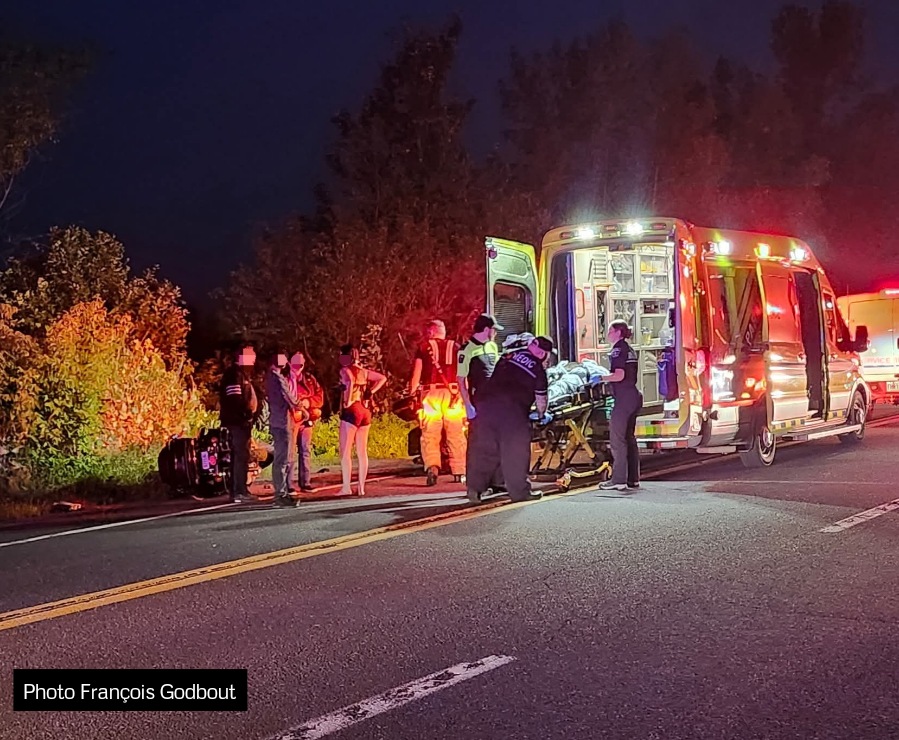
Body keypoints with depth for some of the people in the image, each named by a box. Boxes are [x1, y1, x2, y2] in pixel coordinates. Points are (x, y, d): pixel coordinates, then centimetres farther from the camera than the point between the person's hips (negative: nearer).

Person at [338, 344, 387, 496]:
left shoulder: (345, 370, -7)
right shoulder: (364, 371, 14)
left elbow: (350, 381, -30)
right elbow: (382, 378, 21)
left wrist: (347, 401, -21)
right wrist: (370, 392, 12)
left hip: (351, 411, -7)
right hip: (365, 412, 7)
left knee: (345, 452, -3)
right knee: (362, 452, 8)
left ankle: (346, 488, -8)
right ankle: (361, 488, 8)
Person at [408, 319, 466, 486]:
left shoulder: (424, 347, 7)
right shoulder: (455, 347, 12)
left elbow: (416, 374, -1)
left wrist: (411, 393, 5)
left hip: (431, 394, -2)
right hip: (453, 394, 2)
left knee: (430, 435, 0)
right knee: (456, 435, 9)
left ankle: (432, 467, -20)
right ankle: (459, 472, 14)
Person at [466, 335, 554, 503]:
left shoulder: (510, 356, 20)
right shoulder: (538, 369, 6)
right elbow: (540, 399, 13)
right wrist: (541, 414, 34)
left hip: (487, 400, 6)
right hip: (512, 408, -5)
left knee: (485, 447, 11)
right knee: (516, 450, 3)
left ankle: (475, 488, 10)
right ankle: (520, 491, 7)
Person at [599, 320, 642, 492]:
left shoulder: (618, 350, -10)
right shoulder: (630, 349, 17)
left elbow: (619, 375, -19)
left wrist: (601, 378, -9)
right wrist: (606, 377, 20)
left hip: (623, 398, -9)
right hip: (634, 395, 9)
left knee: (617, 438, -6)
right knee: (629, 437, 12)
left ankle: (618, 480, -6)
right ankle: (633, 479, 14)